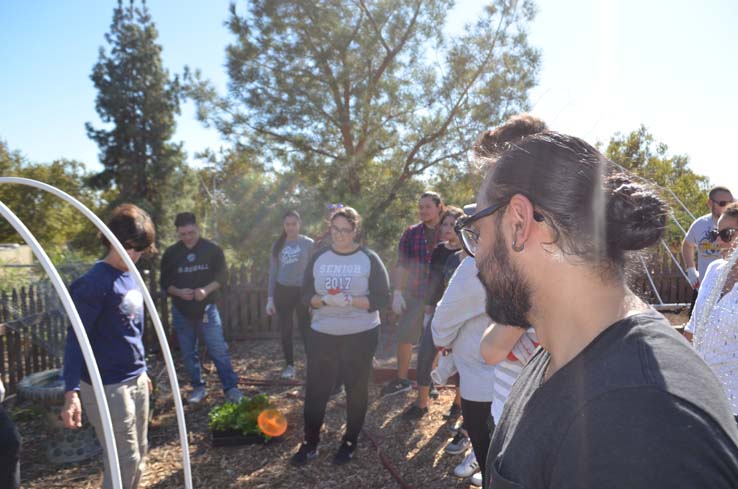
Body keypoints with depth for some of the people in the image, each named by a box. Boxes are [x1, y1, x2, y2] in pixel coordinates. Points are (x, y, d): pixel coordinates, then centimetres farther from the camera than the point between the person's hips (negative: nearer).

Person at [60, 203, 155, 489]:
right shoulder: (95, 283, -17)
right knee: (125, 460, 0)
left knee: (139, 455, 16)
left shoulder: (131, 277, 8)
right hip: (107, 387, -8)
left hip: (136, 381, 8)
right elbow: (75, 338, -18)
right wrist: (71, 392, -24)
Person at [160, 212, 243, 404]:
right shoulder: (170, 253, 1)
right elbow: (164, 282, 5)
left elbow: (223, 275, -2)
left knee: (219, 350, -3)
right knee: (188, 353, 10)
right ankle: (198, 387, 26)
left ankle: (231, 387, 6)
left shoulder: (212, 249, -3)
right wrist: (178, 292, -16)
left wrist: (207, 290, -20)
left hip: (207, 308, -2)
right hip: (181, 311, 2)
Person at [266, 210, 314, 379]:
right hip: (282, 291, 3)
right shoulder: (277, 245, 5)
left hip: (302, 291, -3)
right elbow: (272, 273, 8)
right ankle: (289, 365, 22)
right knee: (285, 331, 9)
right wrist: (270, 298, 3)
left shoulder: (308, 243, -3)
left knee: (305, 329, -6)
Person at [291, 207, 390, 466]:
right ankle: (310, 443, 22)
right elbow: (306, 295, 3)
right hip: (322, 334, 3)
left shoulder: (369, 259, -6)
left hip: (361, 335, -2)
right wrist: (324, 300, -18)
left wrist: (351, 301, -24)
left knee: (356, 389, 10)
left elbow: (382, 298, -10)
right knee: (315, 389, 6)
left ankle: (350, 442, 28)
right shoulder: (319, 258, 4)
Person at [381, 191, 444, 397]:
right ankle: (401, 380, 24)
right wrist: (397, 293, -4)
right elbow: (401, 265, 3)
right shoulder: (411, 233, 2)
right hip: (414, 295, 2)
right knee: (404, 337, 6)